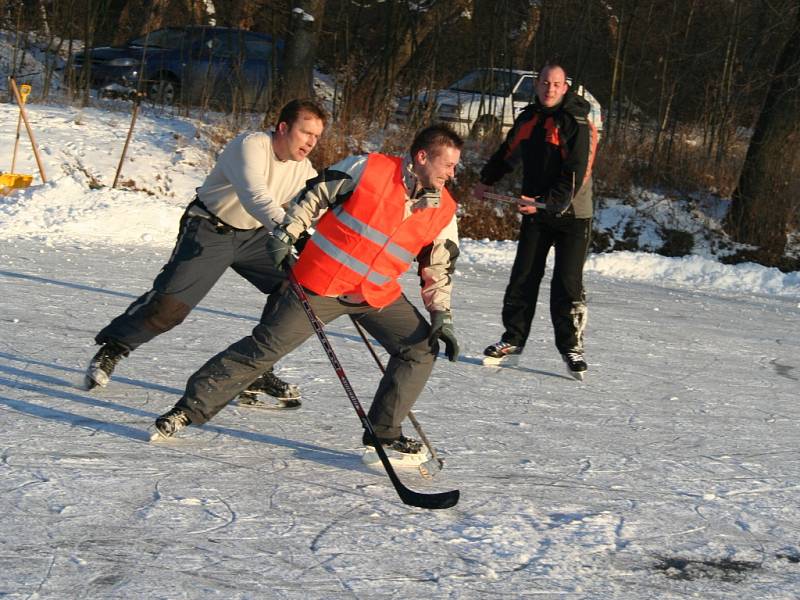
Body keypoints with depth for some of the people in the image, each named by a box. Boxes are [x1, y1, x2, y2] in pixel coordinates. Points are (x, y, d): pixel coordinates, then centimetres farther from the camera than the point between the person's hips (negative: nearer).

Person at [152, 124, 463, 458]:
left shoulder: (443, 211, 0)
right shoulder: (368, 169, -13)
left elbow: (439, 268, 8)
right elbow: (314, 195, -4)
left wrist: (442, 315, 0)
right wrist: (287, 233, -10)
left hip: (378, 294, 5)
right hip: (320, 283, -5)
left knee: (421, 348, -8)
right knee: (265, 348, -5)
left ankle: (384, 433, 5)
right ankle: (192, 408, 6)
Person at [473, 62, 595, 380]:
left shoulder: (576, 124, -13)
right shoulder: (528, 119, 7)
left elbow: (574, 176, -20)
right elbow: (508, 153, 25)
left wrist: (548, 203, -28)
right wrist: (486, 181, 33)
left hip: (571, 214, -5)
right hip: (535, 211, 5)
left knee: (567, 282, -6)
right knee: (523, 276, 3)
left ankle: (571, 347, 3)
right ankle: (513, 340, 12)